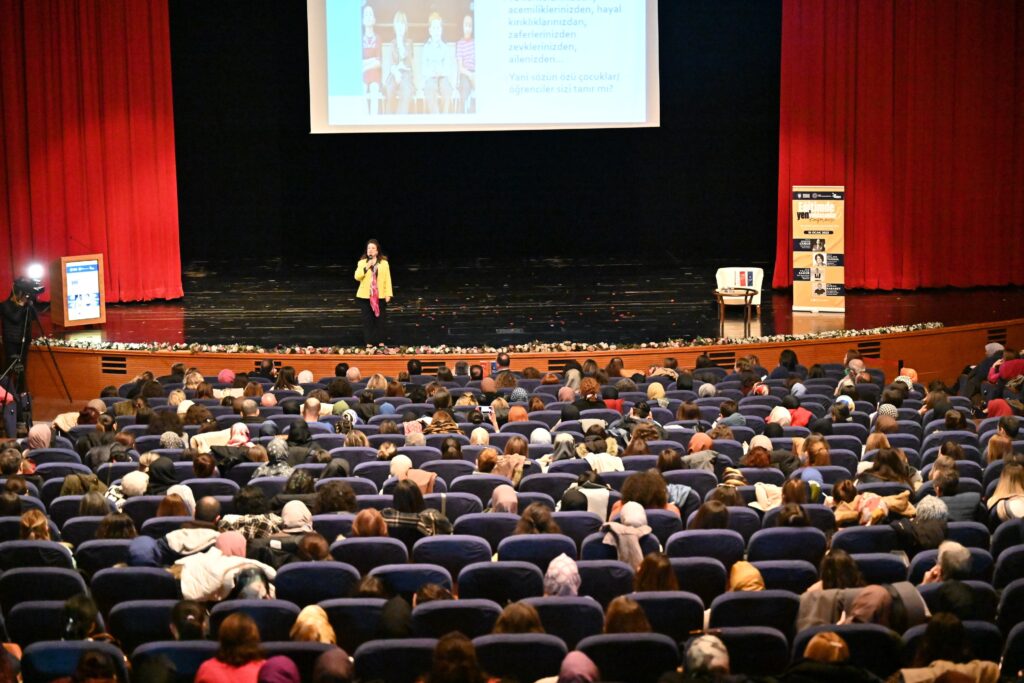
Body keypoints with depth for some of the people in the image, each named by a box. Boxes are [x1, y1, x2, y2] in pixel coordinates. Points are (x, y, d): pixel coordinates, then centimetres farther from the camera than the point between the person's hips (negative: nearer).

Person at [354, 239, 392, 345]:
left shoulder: (384, 263, 3)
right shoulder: (362, 263, 5)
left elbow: (387, 279, 2)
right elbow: (357, 277, -7)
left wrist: (388, 294, -3)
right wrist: (366, 267, -18)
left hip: (380, 296, 0)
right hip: (365, 296, 0)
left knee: (380, 320, 4)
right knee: (367, 320, 1)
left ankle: (380, 342, 14)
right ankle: (369, 343, 8)